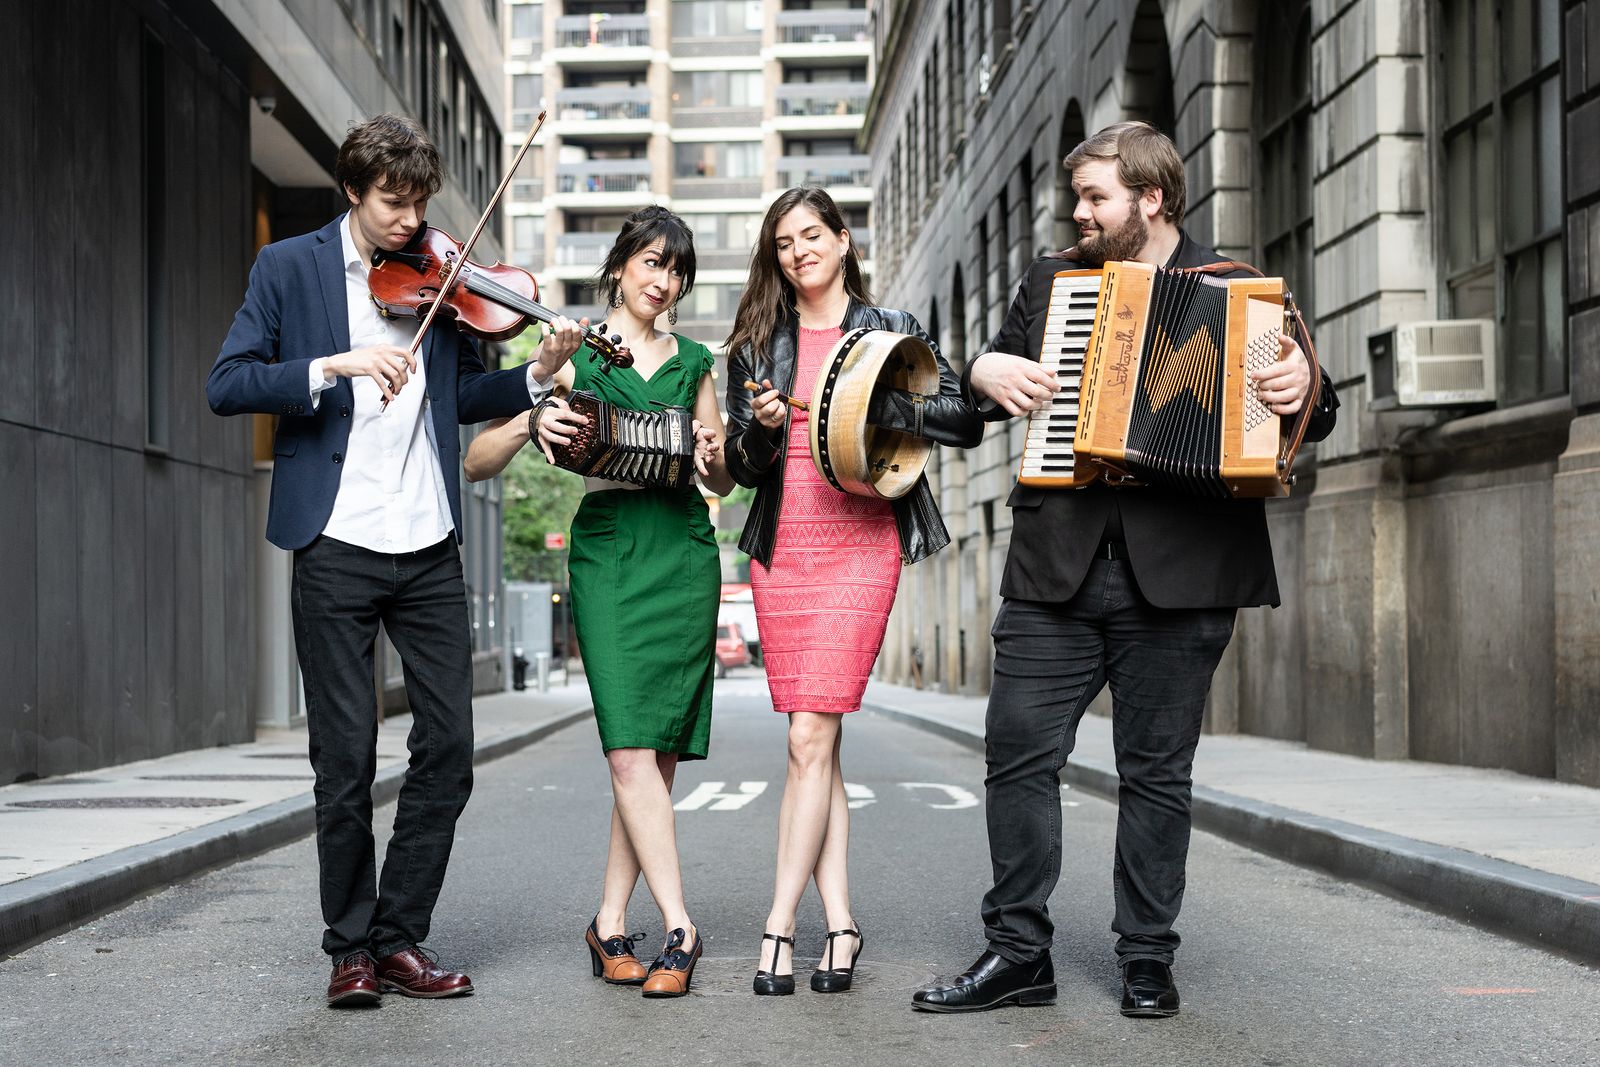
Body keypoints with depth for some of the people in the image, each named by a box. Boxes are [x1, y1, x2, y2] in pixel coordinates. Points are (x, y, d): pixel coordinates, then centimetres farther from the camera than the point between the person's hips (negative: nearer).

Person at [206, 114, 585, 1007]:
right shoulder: (289, 269, 3)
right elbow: (226, 386, -6)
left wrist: (539, 373, -2)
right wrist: (335, 366, -20)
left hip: (429, 548, 3)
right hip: (336, 545, -3)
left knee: (449, 749, 2)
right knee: (347, 759, 0)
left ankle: (400, 936, 15)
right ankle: (352, 948, 14)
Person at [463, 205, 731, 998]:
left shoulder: (693, 361, 16)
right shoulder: (573, 353, 7)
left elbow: (724, 481, 21)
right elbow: (477, 463, 1)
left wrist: (713, 459, -2)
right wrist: (533, 420, -18)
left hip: (683, 554, 3)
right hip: (606, 552, -3)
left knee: (660, 750, 0)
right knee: (630, 748, -14)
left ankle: (610, 923, 10)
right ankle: (678, 929, -11)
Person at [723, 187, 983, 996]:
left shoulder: (892, 331, 7)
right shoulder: (756, 343, 14)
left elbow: (966, 421, -1)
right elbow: (740, 467, 13)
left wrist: (877, 402, -14)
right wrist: (761, 426, -8)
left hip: (862, 544, -3)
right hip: (781, 550, 3)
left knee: (810, 737, -12)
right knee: (815, 744, 3)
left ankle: (780, 923, -8)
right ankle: (839, 922, 8)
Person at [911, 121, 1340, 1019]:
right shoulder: (1051, 280, 15)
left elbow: (1312, 419, 6)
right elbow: (993, 375, 25)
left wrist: (1303, 388, -17)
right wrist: (986, 373, 2)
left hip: (1180, 570, -3)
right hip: (1056, 567, 3)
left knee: (1156, 770, 5)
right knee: (1019, 753, 0)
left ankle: (1148, 961, 16)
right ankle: (1020, 952, 10)